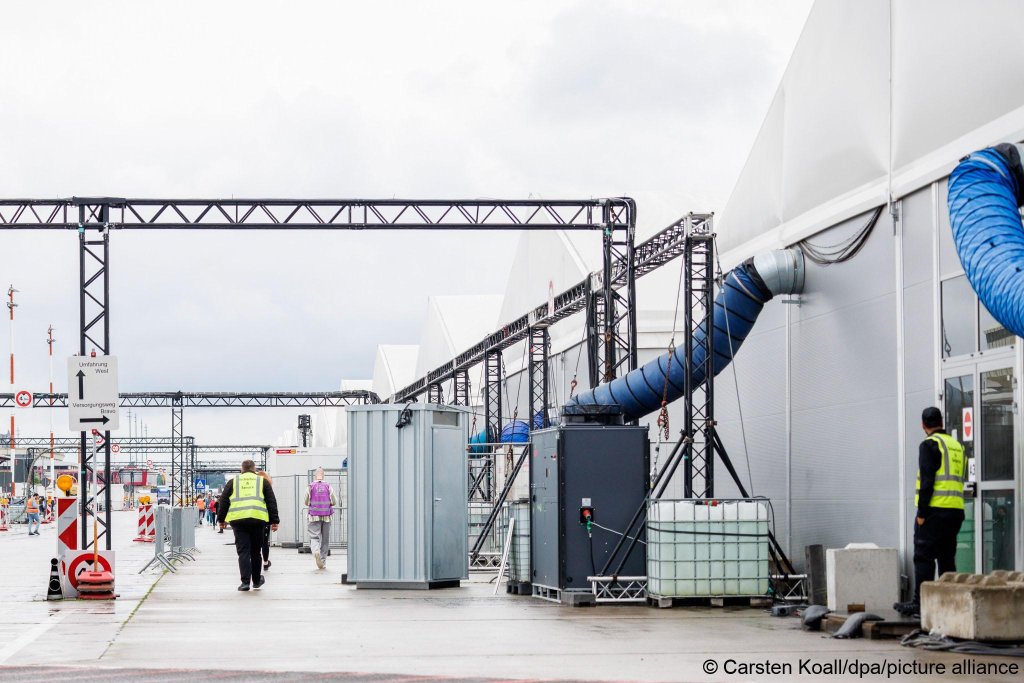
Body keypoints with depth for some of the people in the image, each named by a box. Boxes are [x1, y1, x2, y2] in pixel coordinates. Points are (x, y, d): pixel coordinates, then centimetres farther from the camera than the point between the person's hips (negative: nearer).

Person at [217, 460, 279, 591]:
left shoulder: (233, 481, 14)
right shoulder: (263, 481, 13)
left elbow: (223, 501, 13)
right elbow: (272, 502, 11)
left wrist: (222, 519, 20)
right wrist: (274, 521, 13)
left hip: (238, 519, 0)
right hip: (257, 519, 0)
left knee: (243, 551, 0)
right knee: (255, 551, 13)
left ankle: (245, 582, -10)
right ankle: (256, 580, 25)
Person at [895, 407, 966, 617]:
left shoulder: (929, 445, -7)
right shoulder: (957, 446, 17)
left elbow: (927, 481, -14)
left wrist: (922, 512, -13)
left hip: (935, 510, -7)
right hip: (956, 511, 7)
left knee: (923, 557, -5)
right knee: (947, 558, 11)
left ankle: (920, 603, -9)